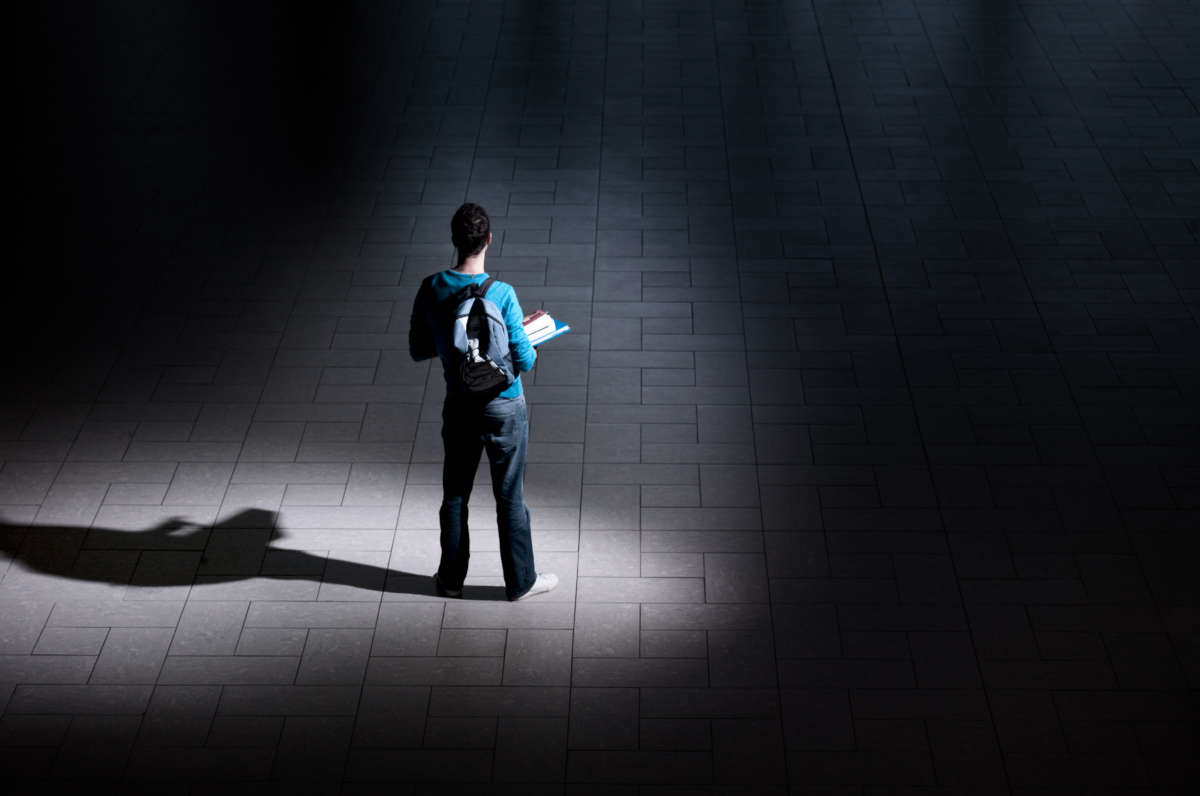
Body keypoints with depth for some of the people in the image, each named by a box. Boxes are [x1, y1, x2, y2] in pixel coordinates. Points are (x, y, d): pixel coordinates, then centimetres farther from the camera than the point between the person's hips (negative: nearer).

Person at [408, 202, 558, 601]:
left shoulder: (431, 290, -10)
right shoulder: (501, 294, -23)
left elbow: (418, 350, 0)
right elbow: (523, 359, -18)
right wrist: (531, 351, 5)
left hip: (459, 407, 4)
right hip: (504, 409, -3)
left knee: (454, 495, 18)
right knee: (510, 498, 11)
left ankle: (451, 577, 31)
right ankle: (520, 581, 24)